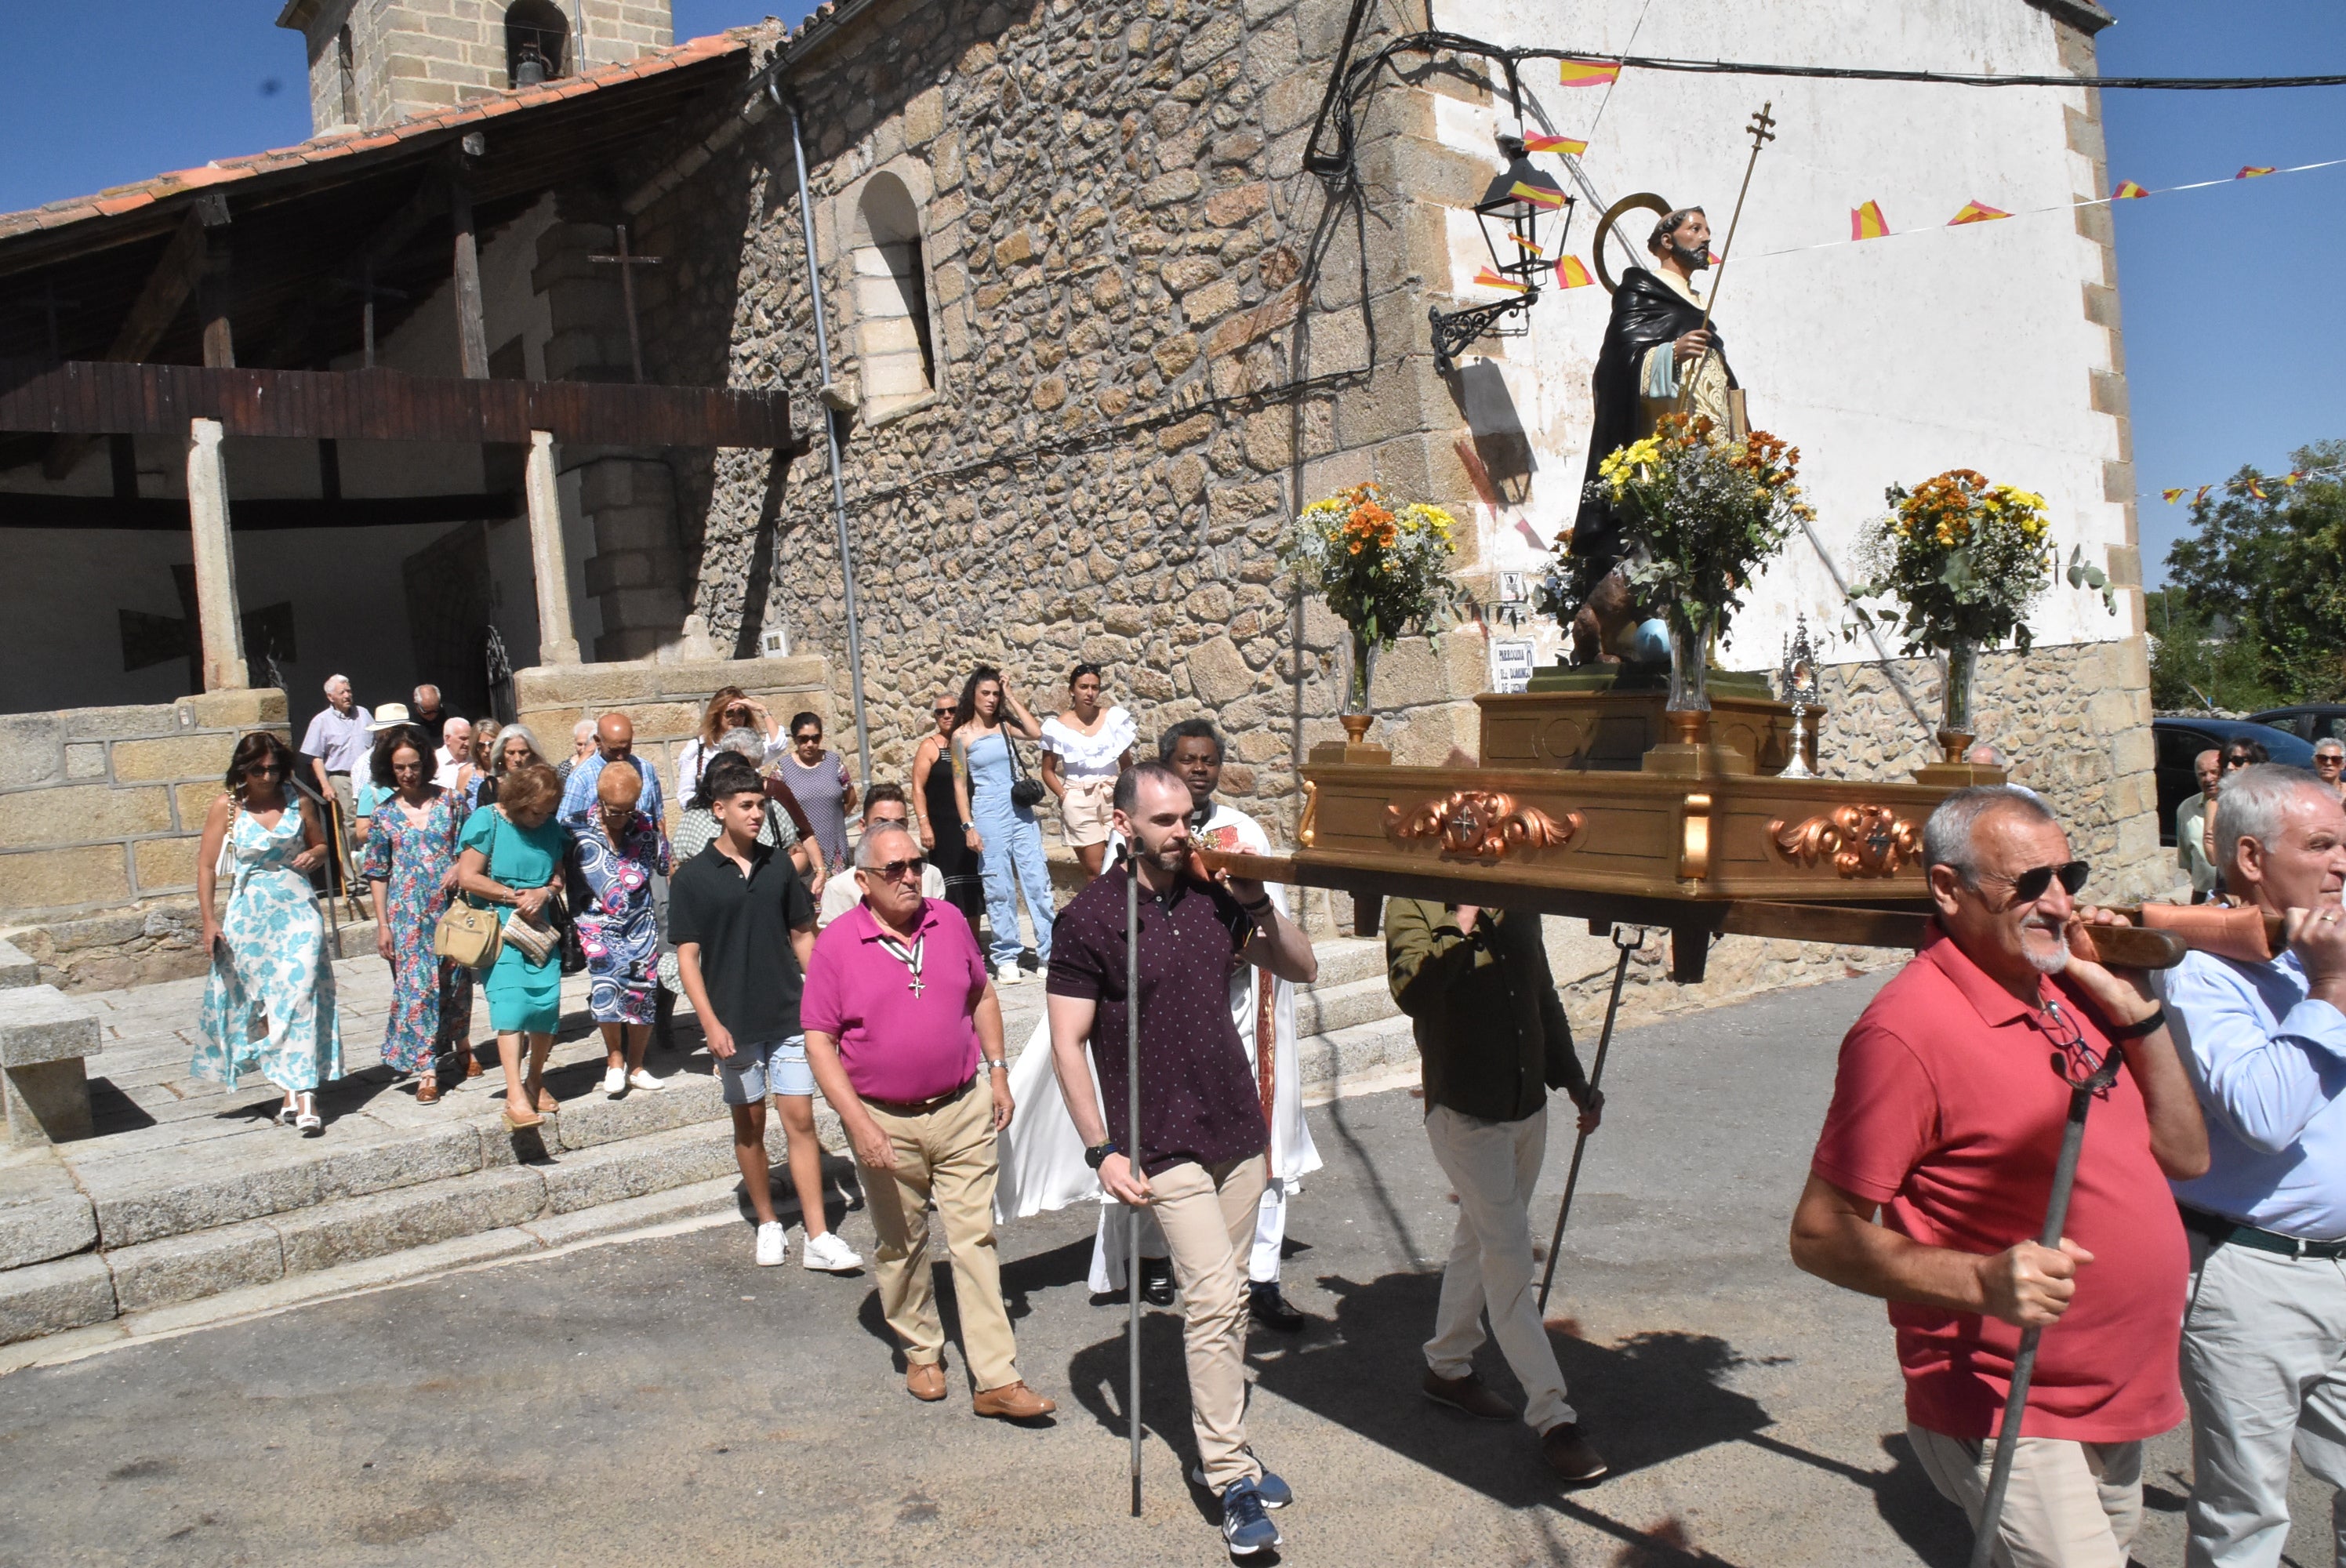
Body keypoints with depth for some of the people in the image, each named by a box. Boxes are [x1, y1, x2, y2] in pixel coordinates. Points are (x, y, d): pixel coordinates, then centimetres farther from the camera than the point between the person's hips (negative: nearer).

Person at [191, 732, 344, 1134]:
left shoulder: (297, 802, 3)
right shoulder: (227, 807, -2)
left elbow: (321, 843, 18)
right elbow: (207, 866, -1)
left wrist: (314, 856, -6)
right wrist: (209, 921, -7)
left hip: (298, 911, 0)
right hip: (249, 916, 0)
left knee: (299, 998, -9)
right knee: (259, 1007, 4)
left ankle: (304, 1093, -11)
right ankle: (292, 1091, 15)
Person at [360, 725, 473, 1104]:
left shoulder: (449, 801, 1)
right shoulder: (384, 813, 2)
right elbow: (378, 873, 4)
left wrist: (459, 867, -14)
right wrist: (382, 924, 0)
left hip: (450, 906, 1)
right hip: (408, 912, -1)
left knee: (457, 979, 10)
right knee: (416, 985, -5)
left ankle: (461, 1044, 33)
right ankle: (426, 1069, -3)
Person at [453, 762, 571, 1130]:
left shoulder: (551, 829, 9)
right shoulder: (487, 821, -4)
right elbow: (467, 877, -8)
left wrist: (543, 894, -8)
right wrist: (514, 896, -11)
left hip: (539, 927, 4)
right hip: (497, 929, -4)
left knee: (547, 1002, -4)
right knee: (510, 1001, -17)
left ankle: (535, 1080, 19)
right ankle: (516, 1096, -21)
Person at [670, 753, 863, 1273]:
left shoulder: (779, 866, 4)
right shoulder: (692, 878, -5)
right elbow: (688, 955, -5)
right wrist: (710, 1022, -13)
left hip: (790, 1014, 2)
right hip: (735, 1023, -2)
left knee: (800, 1119, -1)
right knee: (749, 1123, 10)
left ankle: (818, 1237, 0)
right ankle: (768, 1224, 27)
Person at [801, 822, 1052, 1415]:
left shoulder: (950, 922, 0)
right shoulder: (836, 944, -10)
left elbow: (982, 996, 14)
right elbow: (819, 1042, -9)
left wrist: (997, 1071, 7)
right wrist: (858, 1121, -16)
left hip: (963, 1108, 2)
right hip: (887, 1123, -1)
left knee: (976, 1239, 1)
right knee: (901, 1245, 14)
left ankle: (997, 1379, 4)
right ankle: (921, 1351, 35)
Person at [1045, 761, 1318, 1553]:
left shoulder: (1212, 895, 5)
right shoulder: (1090, 917, -9)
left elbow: (1303, 967, 10)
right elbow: (1067, 1044, -9)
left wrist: (1258, 902, -5)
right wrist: (1102, 1149, -13)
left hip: (1239, 1131, 5)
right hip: (1164, 1146, -5)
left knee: (1226, 1299, 12)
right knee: (1213, 1297, -10)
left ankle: (1218, 1450, 26)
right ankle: (1232, 1478, 0)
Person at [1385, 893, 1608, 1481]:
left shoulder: (1518, 907, 7)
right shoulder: (1412, 905, -12)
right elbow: (1411, 990, -29)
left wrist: (1576, 1083, 18)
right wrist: (1460, 923, -30)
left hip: (1527, 1105, 7)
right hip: (1464, 1110, -7)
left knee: (1482, 1239, 19)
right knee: (1509, 1255, -7)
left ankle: (1448, 1366, 37)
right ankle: (1553, 1417, -2)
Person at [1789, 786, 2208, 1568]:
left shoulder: (2073, 991, 4)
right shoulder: (1908, 1026, -21)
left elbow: (2185, 1155, 7)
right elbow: (1820, 1236, -20)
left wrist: (2134, 1009, -4)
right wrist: (1982, 1281, -32)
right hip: (2010, 1421, -8)